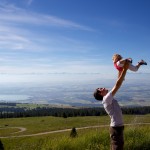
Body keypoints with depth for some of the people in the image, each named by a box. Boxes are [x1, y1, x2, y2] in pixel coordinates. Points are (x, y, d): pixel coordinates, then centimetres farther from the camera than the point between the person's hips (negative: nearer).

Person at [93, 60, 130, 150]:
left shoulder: (109, 98, 11)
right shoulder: (106, 99, -16)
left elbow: (117, 85, 13)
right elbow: (117, 85, -22)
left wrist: (122, 70, 11)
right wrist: (125, 69, -18)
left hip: (117, 127, 10)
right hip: (116, 128, -10)